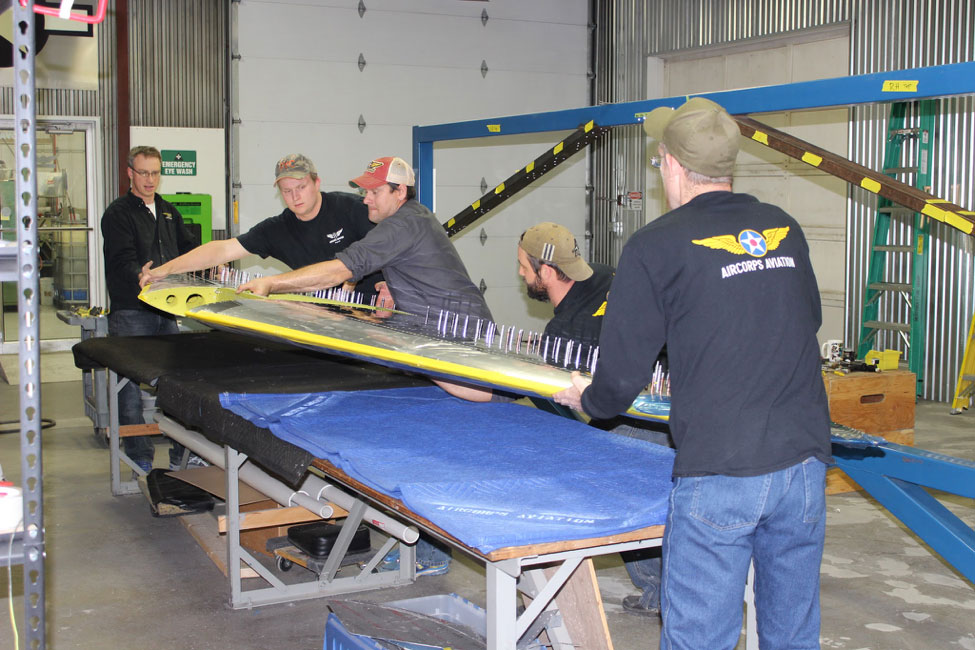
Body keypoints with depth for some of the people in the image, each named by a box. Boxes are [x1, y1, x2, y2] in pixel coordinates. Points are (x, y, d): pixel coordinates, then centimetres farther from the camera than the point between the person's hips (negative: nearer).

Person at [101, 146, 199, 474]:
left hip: (168, 310, 6)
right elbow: (123, 261, -16)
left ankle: (182, 452, 15)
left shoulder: (168, 211, 18)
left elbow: (188, 248, 22)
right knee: (132, 383, -3)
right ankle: (140, 457, 5)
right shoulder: (118, 213, -4)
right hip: (131, 312, -6)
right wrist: (143, 279, -36)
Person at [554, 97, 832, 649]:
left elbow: (621, 379, -4)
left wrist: (588, 399, 19)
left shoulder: (656, 247, -6)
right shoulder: (785, 229, 9)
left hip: (720, 476, -5)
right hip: (805, 460, 6)